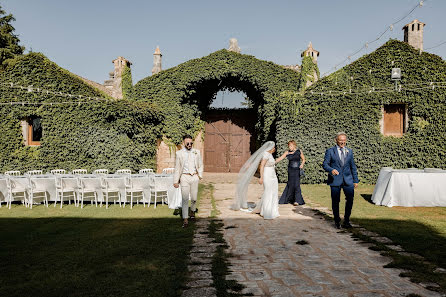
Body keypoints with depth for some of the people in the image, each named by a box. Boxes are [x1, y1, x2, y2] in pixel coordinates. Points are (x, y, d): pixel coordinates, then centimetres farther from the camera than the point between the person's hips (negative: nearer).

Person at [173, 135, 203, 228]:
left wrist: (200, 175, 6)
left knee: (194, 198, 8)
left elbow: (200, 165, 18)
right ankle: (185, 219, -5)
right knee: (185, 198, -8)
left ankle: (192, 211, 36)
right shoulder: (179, 153, 3)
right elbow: (177, 168, 4)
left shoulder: (196, 152, 9)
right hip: (184, 177, -2)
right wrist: (176, 181, 1)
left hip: (194, 177, 2)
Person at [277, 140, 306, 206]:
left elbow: (303, 159, 9)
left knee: (296, 184, -7)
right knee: (290, 184, 0)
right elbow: (280, 158, -5)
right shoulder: (287, 152, 1)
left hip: (297, 170, -1)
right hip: (290, 170, 1)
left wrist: (302, 164, -11)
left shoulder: (299, 151, 0)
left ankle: (297, 201, 0)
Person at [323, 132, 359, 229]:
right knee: (335, 201, 1)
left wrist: (355, 180, 14)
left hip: (348, 179, 3)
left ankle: (346, 220, 10)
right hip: (335, 180, -2)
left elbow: (353, 166, 17)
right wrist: (331, 170, -23)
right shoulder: (330, 151, 3)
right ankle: (337, 221, 19)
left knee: (350, 199, -7)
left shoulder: (349, 151, 14)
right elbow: (325, 164, -2)